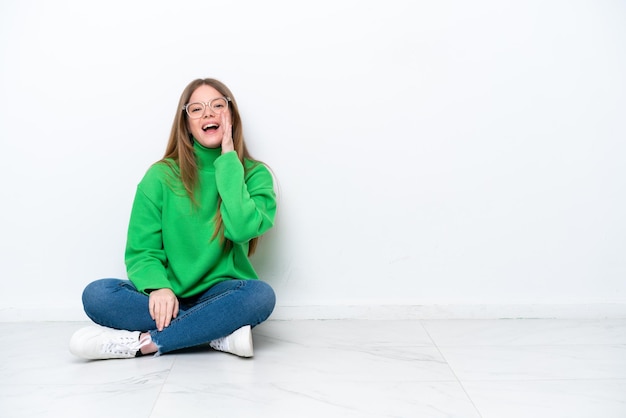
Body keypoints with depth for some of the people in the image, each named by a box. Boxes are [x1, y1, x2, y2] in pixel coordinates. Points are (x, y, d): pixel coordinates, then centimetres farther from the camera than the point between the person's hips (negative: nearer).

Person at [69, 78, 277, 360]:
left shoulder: (254, 174, 0)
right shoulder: (161, 176, 1)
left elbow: (241, 229, -19)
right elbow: (141, 250, -1)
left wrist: (228, 161, -14)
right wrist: (158, 287, -22)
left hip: (221, 296, -1)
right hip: (169, 298, 2)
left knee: (261, 294, -34)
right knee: (96, 294, -25)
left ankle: (143, 343, -25)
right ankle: (220, 334, -25)